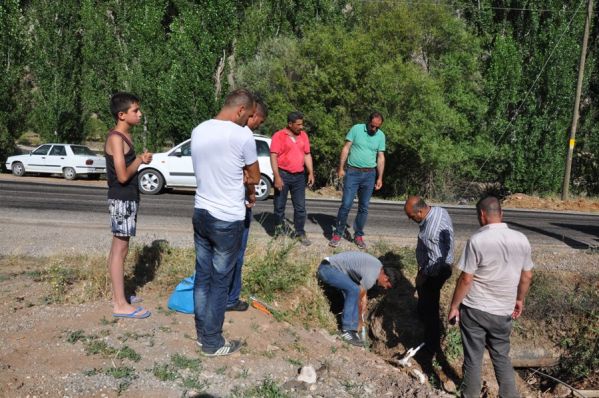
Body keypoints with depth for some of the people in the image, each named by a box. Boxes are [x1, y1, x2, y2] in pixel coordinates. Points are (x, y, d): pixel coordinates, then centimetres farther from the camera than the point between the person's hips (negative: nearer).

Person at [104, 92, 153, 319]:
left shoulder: (126, 135, 12)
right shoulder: (116, 138, -17)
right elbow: (123, 175, -22)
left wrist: (141, 159, 2)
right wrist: (140, 160, -8)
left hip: (127, 198, 10)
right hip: (121, 199, -10)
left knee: (118, 247, 14)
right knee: (120, 249, -6)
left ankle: (117, 296, 24)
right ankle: (121, 305, 0)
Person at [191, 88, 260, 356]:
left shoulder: (198, 131, 5)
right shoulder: (242, 135, -16)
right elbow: (254, 177, -2)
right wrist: (251, 194, 19)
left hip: (201, 213, 7)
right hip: (227, 220, -7)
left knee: (202, 277, 16)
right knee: (220, 282, 5)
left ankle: (202, 333, 29)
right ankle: (212, 343, 17)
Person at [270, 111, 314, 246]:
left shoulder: (303, 135, 8)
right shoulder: (279, 136, -8)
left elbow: (307, 155, 13)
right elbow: (273, 157, -11)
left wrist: (311, 173, 6)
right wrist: (277, 177, -18)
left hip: (299, 176, 4)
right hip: (283, 175, -4)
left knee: (300, 207, 5)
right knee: (279, 206, 5)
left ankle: (300, 233, 14)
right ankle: (279, 232, 17)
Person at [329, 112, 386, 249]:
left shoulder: (381, 135, 5)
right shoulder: (356, 129, -5)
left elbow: (381, 157, 8)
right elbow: (346, 149, -3)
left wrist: (380, 178, 5)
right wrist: (341, 168, -8)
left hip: (369, 175, 3)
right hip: (352, 172, -3)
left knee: (364, 207, 8)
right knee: (346, 205, -5)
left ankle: (358, 235, 19)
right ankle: (338, 234, 7)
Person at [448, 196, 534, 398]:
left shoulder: (477, 240, -18)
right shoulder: (521, 239, -3)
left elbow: (466, 279, -16)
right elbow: (527, 276, 6)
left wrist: (454, 306, -5)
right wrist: (520, 300, 22)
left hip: (474, 309, -4)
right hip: (503, 311, 4)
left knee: (473, 358, 12)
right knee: (501, 357, 20)